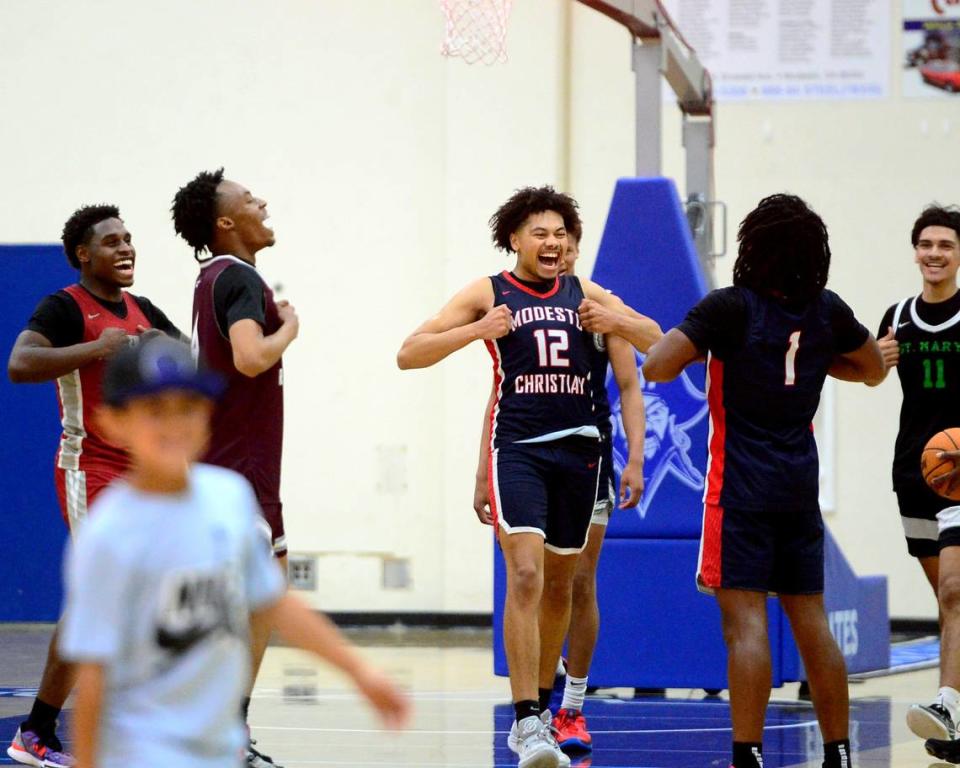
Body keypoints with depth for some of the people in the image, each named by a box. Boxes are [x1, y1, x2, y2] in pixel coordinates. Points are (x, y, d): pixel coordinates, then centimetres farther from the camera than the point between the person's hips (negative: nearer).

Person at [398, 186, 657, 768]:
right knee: (525, 575, -18)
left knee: (559, 583, 13)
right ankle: (527, 721, -20)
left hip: (578, 450, 4)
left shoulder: (586, 295, 10)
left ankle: (540, 710, 28)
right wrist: (476, 330, -15)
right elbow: (409, 355, -1)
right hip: (518, 449, -4)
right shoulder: (488, 294, 2)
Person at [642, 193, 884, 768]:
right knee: (811, 622, 12)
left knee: (746, 620, -9)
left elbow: (657, 368, -15)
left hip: (743, 486, -5)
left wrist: (697, 346, 4)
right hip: (801, 484, 5)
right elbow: (874, 370, 22)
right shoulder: (828, 311, 5)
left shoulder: (732, 307, -11)